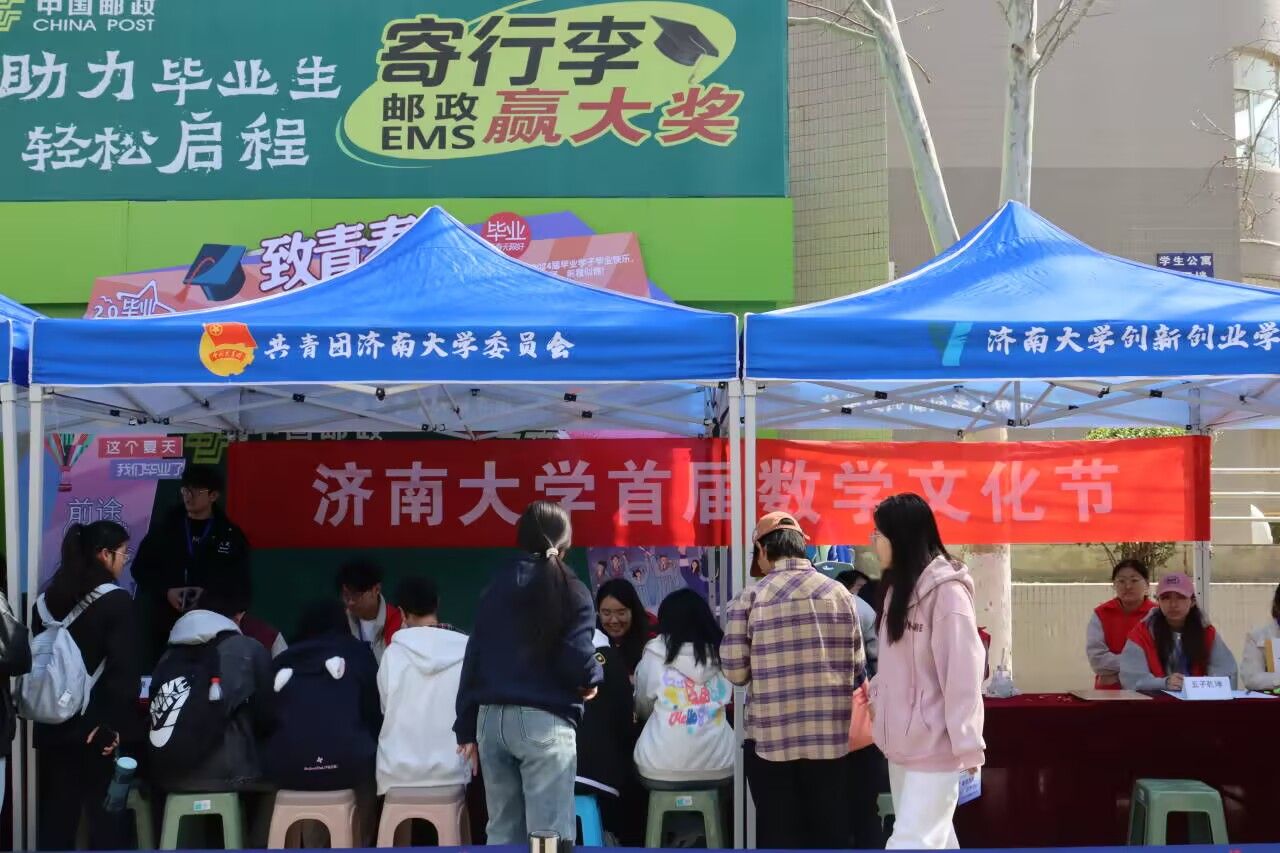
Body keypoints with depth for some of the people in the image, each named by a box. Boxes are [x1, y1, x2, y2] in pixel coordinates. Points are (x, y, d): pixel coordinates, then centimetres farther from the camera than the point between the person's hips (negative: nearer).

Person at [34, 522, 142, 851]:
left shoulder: (47, 600, 8)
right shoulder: (115, 601, -10)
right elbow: (124, 670, -16)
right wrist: (116, 725, -14)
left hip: (55, 725, 6)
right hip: (101, 726, -6)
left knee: (56, 813, 10)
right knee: (107, 813, 0)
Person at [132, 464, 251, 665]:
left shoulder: (231, 535, 6)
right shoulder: (163, 526, 11)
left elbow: (240, 585, 6)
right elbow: (140, 568, 11)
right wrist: (166, 592, -5)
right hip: (162, 622, 2)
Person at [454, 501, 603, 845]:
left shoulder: (496, 588, 12)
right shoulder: (572, 592, -3)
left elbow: (473, 659, 10)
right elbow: (578, 661, -13)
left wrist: (466, 728, 13)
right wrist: (593, 677, 11)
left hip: (491, 718, 5)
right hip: (544, 722, -5)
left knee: (502, 831, 13)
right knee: (549, 835, -3)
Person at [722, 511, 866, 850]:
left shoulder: (750, 597, -5)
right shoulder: (840, 593, 2)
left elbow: (735, 671, -4)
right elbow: (858, 669, 4)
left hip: (772, 738, -2)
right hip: (831, 737, 2)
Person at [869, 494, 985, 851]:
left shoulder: (946, 590, -15)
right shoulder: (899, 587, 13)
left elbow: (963, 673, -18)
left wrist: (967, 747, -19)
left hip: (934, 744, -9)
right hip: (902, 741, 9)